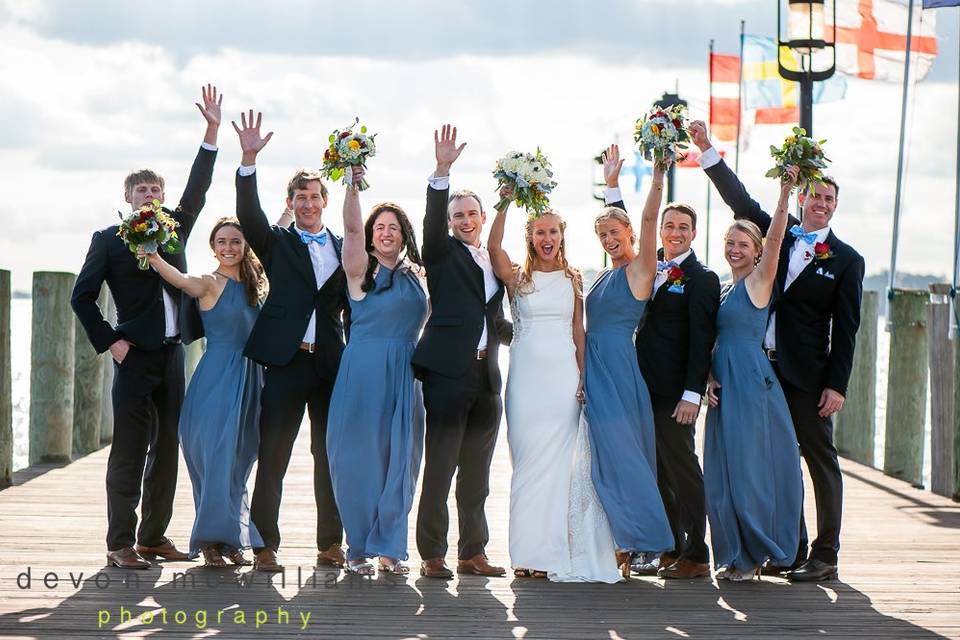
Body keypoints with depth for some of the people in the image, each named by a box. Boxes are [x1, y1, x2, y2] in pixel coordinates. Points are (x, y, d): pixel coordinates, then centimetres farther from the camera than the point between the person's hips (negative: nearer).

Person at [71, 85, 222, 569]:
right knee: (129, 451, -6)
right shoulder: (109, 239, 0)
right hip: (135, 357, -5)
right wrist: (110, 341, -7)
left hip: (172, 356, 5)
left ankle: (154, 537, 15)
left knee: (167, 449, 7)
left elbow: (197, 190, 4)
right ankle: (120, 543, -4)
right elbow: (82, 296, 0)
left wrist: (212, 131, -3)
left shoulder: (174, 230, 13)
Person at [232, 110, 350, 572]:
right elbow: (248, 214, -10)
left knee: (330, 456, 7)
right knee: (272, 455, -3)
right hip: (286, 361, -2)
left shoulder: (344, 249, 13)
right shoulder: (277, 244, 7)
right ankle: (265, 546, 1)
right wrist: (248, 160, -23)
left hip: (333, 364, 2)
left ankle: (330, 544, 16)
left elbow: (353, 305, 12)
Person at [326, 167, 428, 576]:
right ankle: (359, 547, 8)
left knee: (399, 459, 4)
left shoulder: (413, 277, 14)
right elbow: (351, 227, -13)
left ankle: (388, 547, 11)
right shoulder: (361, 270, -1)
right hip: (364, 370, -5)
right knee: (361, 458, -1)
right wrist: (353, 185, -26)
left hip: (403, 374, 5)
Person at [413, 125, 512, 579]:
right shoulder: (443, 253, 4)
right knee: (439, 469, -5)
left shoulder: (495, 262, 19)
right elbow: (432, 219, -15)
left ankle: (473, 552, 16)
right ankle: (432, 555, -1)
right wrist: (442, 171, -27)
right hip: (448, 371, -5)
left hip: (485, 375, 5)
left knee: (476, 474, 10)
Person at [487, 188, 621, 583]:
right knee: (527, 461, -1)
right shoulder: (516, 277, 6)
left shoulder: (572, 279, 12)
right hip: (526, 375, -1)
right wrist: (504, 204, -20)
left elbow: (579, 332, 11)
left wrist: (583, 378, 2)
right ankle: (528, 553, 3)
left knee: (556, 461, -1)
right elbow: (493, 247, -12)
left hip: (563, 376, 1)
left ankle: (552, 553, 4)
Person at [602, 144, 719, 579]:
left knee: (682, 469, -4)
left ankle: (696, 557, 1)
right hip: (644, 388, 7)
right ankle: (671, 551, 15)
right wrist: (613, 186, 15)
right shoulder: (650, 268, 13)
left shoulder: (702, 279, -7)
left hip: (674, 392, -7)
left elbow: (702, 341, -12)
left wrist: (692, 394, -18)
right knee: (658, 473, 9)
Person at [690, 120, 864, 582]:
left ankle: (825, 556, 5)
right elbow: (739, 198, 6)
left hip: (807, 375, -4)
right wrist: (706, 148, -2)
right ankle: (791, 549, 16)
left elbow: (845, 330, -2)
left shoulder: (846, 261, 0)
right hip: (763, 366, 4)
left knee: (820, 460, 0)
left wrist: (836, 385, -8)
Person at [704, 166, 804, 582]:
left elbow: (775, 238, -17)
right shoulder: (723, 289, 18)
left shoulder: (760, 280, -3)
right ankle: (733, 555, 14)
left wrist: (786, 192, -25)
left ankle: (753, 555, 5)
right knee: (722, 470, 7)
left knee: (749, 467, -5)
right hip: (724, 386, 8)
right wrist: (710, 377, 3)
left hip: (752, 381, -8)